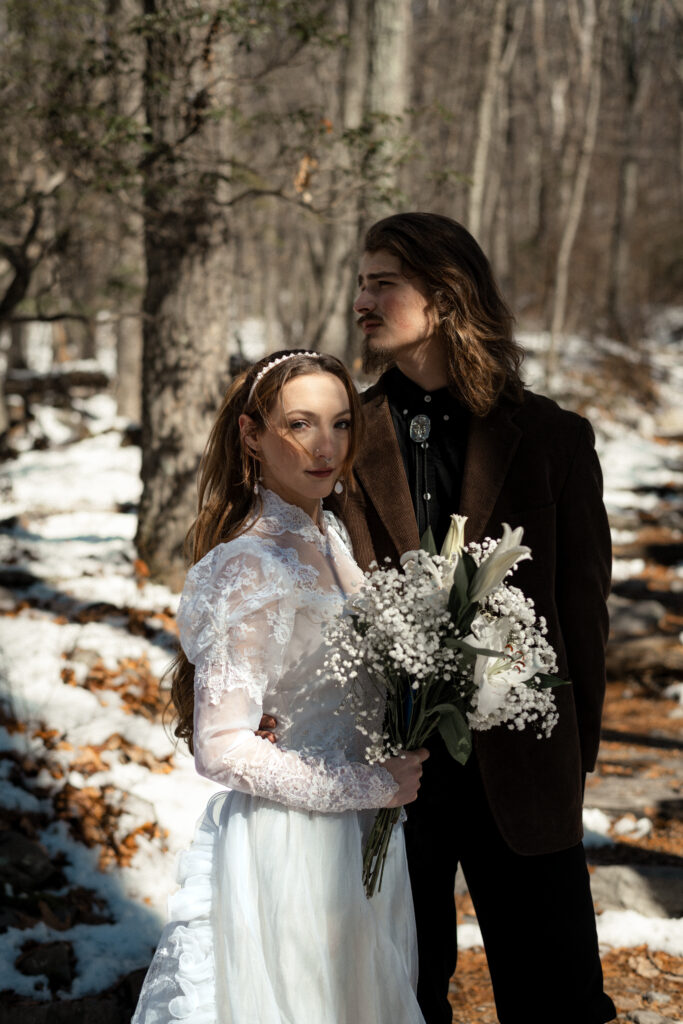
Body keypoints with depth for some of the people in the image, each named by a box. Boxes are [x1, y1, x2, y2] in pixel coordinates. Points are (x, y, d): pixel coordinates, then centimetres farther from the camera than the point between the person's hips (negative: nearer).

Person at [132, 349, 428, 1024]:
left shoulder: (328, 534, 4)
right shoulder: (250, 567, -22)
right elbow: (221, 749, -24)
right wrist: (373, 786, -18)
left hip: (359, 835, 8)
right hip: (292, 842, -8)